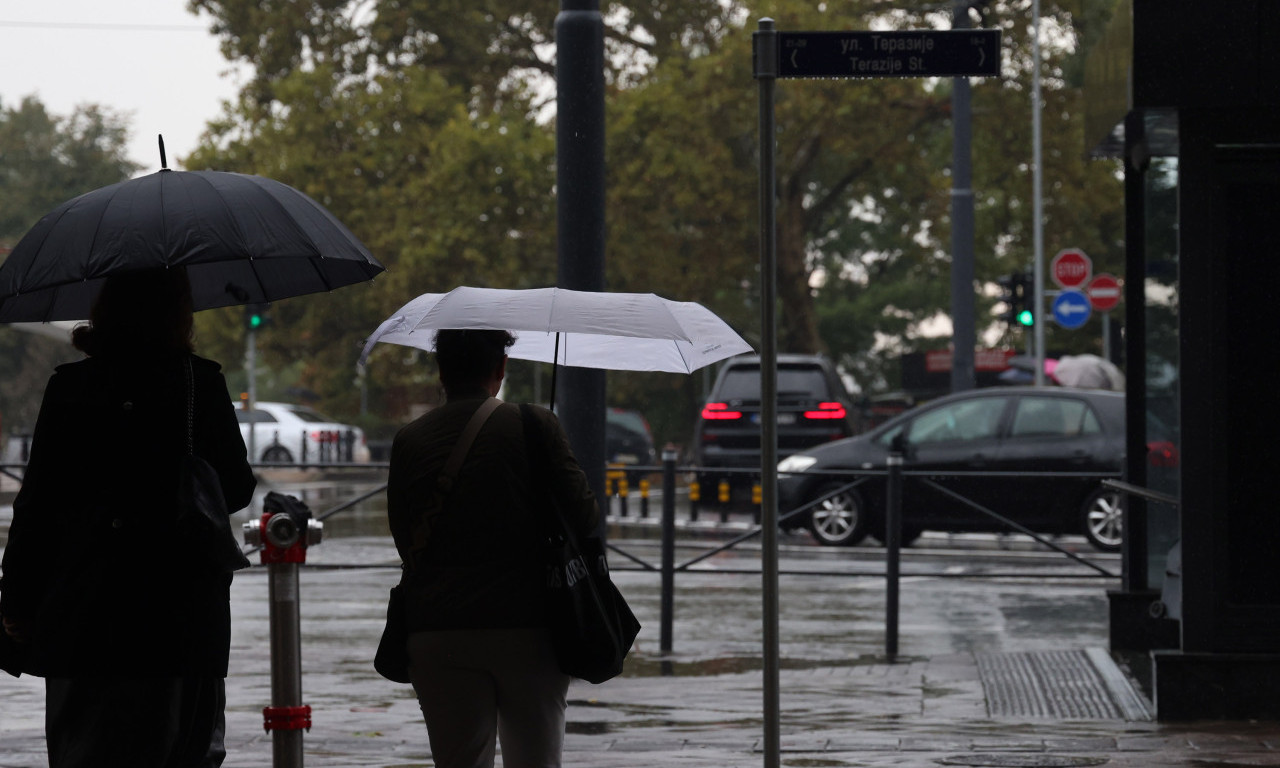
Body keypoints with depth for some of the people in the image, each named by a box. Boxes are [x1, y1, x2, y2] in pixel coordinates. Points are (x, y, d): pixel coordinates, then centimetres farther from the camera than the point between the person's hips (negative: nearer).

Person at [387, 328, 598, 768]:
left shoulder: (409, 442, 6)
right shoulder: (535, 426, -3)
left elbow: (404, 539, 9)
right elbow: (583, 519, -5)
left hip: (436, 636, 2)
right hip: (526, 630, -2)